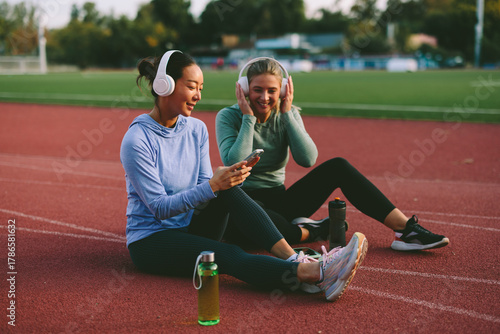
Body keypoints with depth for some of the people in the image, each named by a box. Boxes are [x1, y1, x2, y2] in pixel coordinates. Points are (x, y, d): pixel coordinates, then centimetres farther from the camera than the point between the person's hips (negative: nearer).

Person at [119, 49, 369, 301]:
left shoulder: (196, 129, 5)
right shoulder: (137, 141, -15)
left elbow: (204, 193, 3)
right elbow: (160, 207, -20)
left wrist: (224, 181, -20)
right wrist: (212, 185, -30)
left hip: (190, 228, 6)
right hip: (150, 241, -5)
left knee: (227, 188, -24)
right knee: (229, 256, -31)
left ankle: (294, 260, -34)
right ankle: (315, 274, -48)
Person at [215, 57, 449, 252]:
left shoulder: (286, 115, 1)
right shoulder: (228, 117, -9)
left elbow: (307, 159, -14)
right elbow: (234, 164, -25)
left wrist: (287, 114, -15)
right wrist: (248, 118, -21)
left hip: (279, 201, 4)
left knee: (338, 166, -13)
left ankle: (405, 228, -16)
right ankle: (313, 232, -16)